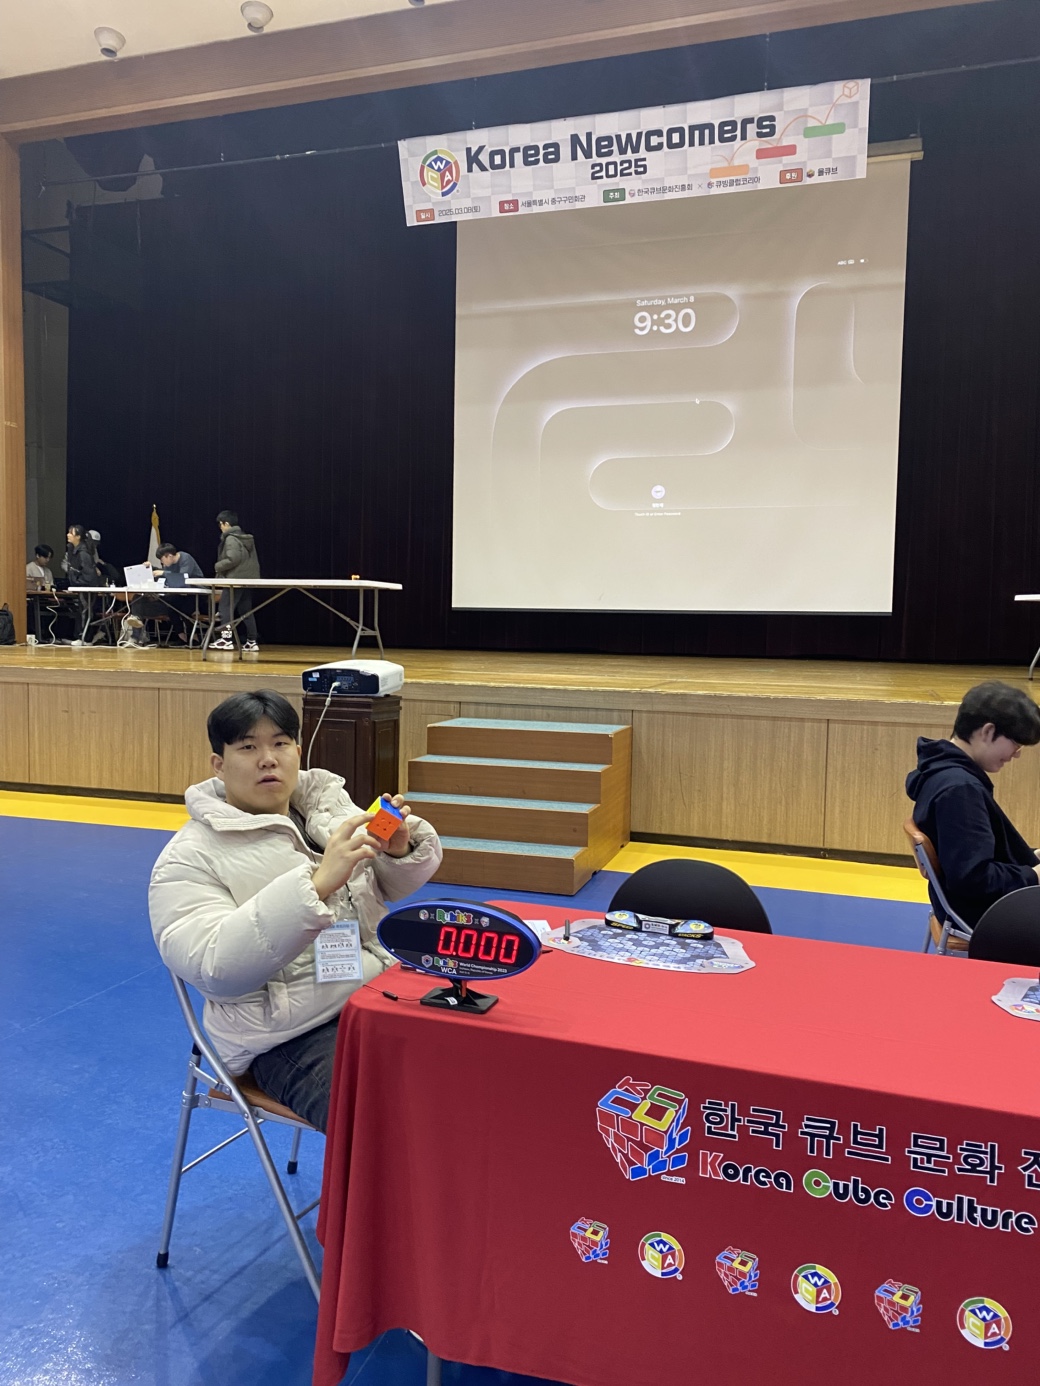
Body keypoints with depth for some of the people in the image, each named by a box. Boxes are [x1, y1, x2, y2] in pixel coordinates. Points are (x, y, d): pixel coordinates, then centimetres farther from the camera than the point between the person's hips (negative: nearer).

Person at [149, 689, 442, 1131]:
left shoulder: (327, 804, 9)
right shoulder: (189, 858, -6)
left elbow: (394, 885, 14)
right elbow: (215, 967, -20)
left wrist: (400, 847, -11)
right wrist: (317, 884, -31)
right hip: (294, 1039, -6)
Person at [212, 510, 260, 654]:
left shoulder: (230, 539, -10)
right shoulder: (246, 538, 18)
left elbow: (232, 559, -21)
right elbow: (252, 560, 18)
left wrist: (218, 566, -7)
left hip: (235, 580, -9)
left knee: (225, 607, -6)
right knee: (246, 611, 10)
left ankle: (226, 639, -12)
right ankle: (251, 642, 8)